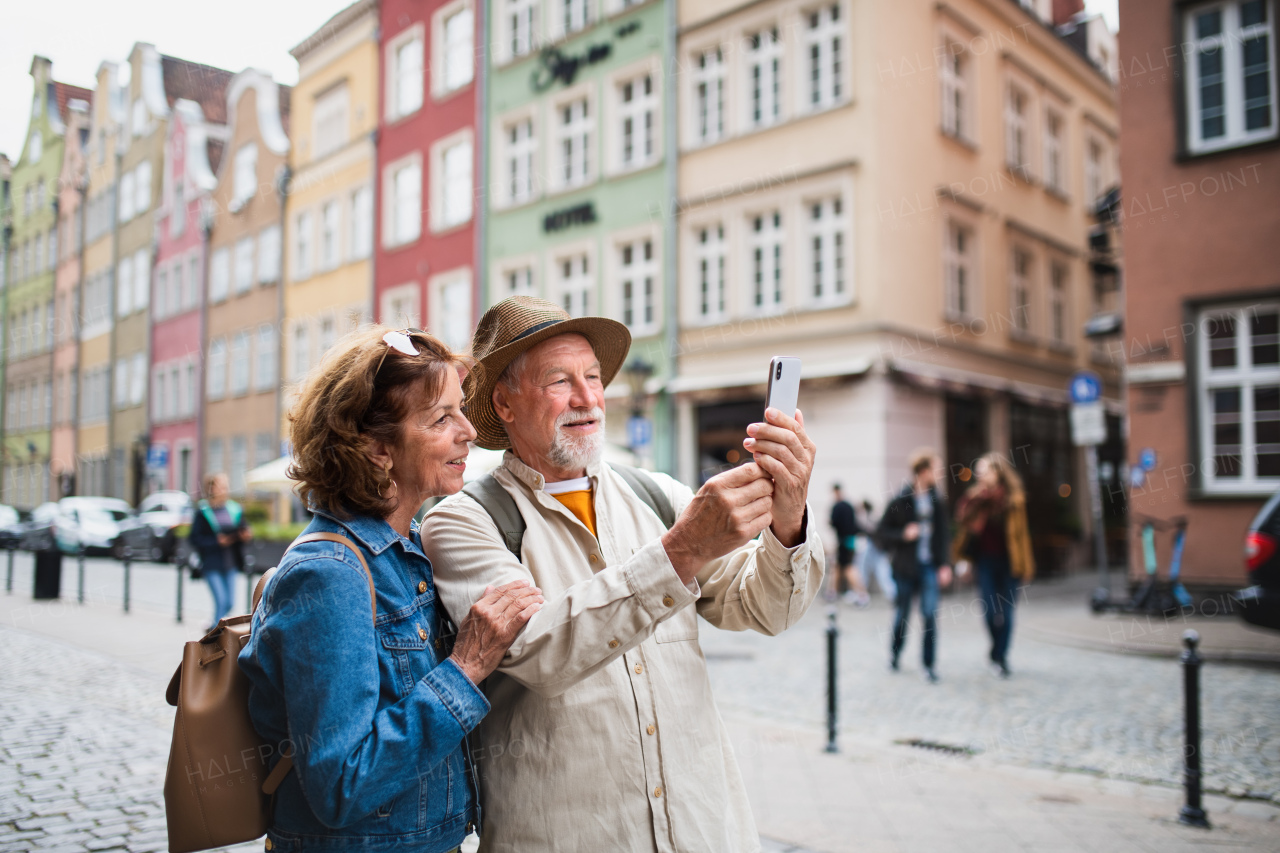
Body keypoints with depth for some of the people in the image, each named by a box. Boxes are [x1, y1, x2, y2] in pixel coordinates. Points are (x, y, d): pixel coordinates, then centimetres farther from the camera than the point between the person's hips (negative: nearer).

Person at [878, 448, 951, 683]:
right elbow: (883, 532, -2)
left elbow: (944, 534, 6)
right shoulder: (900, 501, -8)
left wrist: (945, 564, 0)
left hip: (929, 566, 2)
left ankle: (929, 664, 5)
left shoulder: (937, 501, 1)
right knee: (902, 614, 10)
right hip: (905, 566, -2)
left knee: (930, 614, -5)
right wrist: (903, 534, -19)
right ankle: (895, 653, 34)